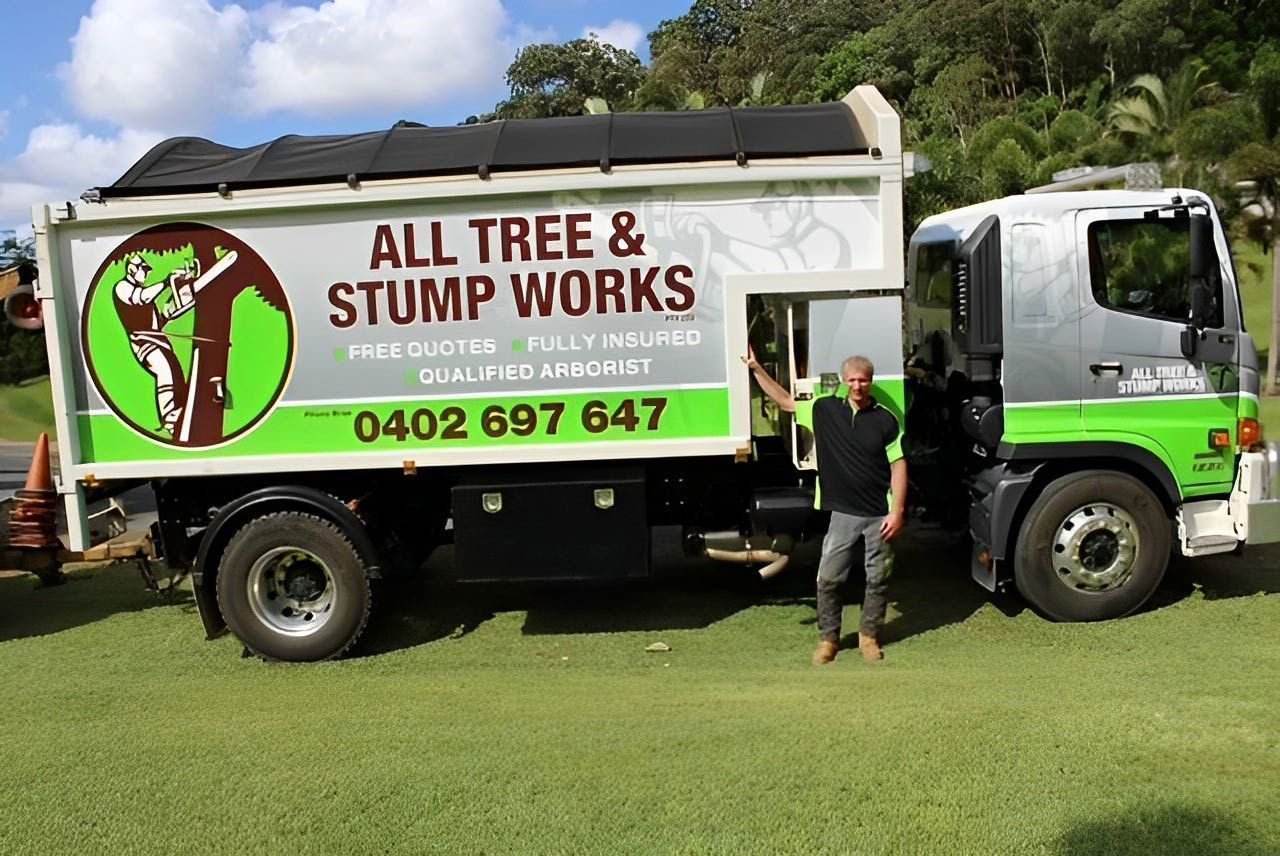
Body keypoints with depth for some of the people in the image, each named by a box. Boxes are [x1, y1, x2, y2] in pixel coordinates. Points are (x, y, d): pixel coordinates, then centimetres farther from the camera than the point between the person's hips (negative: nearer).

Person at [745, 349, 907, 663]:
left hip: (880, 515, -1)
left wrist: (897, 511, -8)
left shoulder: (885, 419, -3)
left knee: (878, 579, 9)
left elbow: (898, 466, -2)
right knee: (828, 578, 2)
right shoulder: (826, 409, 2)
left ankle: (869, 635, 27)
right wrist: (756, 368, 7)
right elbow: (785, 401, 11)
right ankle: (828, 638, 19)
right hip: (843, 513, 1)